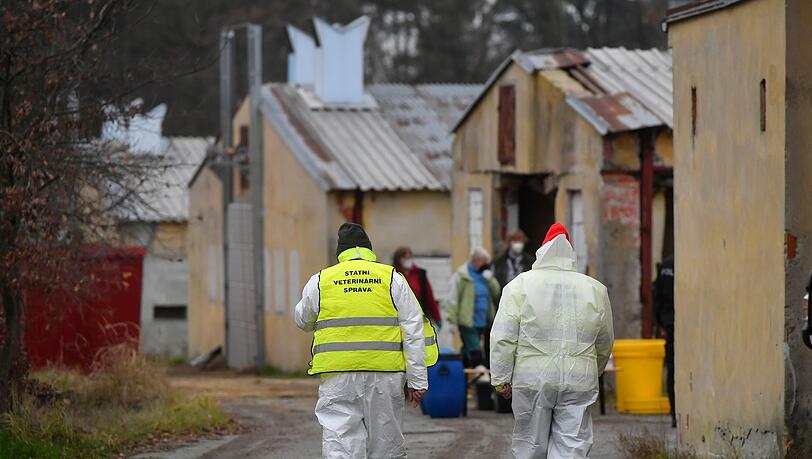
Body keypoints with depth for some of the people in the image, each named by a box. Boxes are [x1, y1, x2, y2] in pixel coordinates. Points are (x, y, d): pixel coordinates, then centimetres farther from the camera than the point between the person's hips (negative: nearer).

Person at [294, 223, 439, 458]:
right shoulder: (392, 279, 6)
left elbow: (303, 321, 24)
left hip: (337, 376, 0)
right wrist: (417, 380, 4)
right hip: (386, 374, 0)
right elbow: (413, 332, 2)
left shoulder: (320, 280, 8)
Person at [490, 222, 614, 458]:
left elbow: (503, 338, -5)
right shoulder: (595, 289, 6)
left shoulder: (520, 285, -1)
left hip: (532, 379, -1)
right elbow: (605, 342, 16)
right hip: (579, 381, 1)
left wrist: (500, 378, 2)